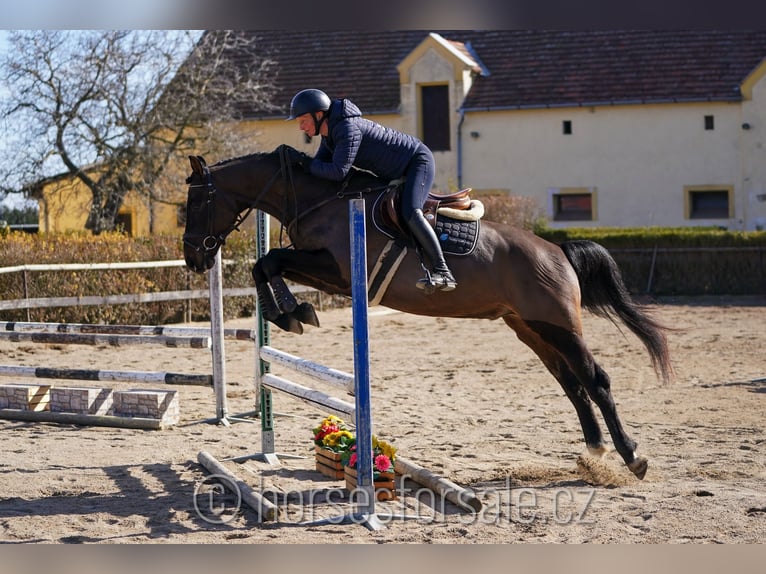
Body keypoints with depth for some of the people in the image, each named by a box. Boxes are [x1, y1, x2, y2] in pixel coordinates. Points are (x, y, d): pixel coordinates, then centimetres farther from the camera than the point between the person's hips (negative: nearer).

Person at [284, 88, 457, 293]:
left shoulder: (348, 129, -29)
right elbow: (321, 163, 10)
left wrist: (306, 162, -26)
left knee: (410, 212, -29)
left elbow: (338, 172, -35)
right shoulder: (330, 132, 2)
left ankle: (443, 273, -34)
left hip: (418, 160, -11)